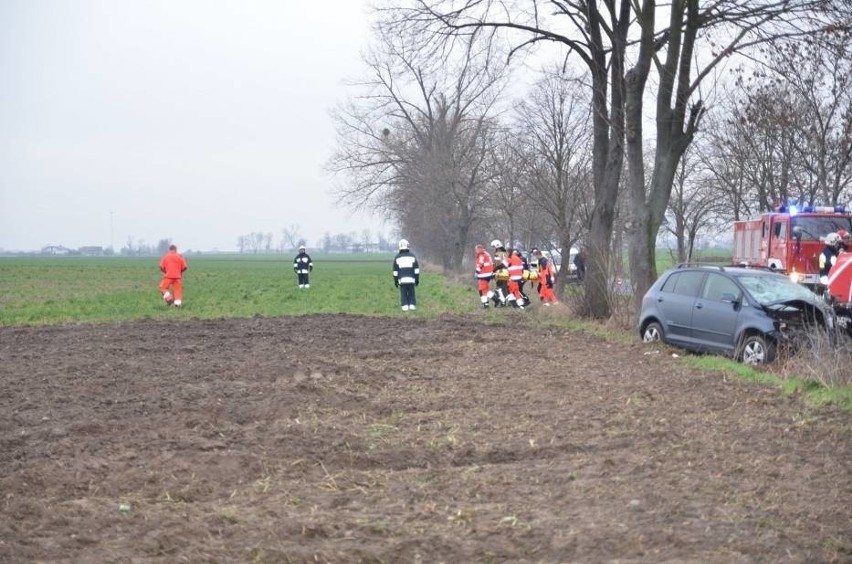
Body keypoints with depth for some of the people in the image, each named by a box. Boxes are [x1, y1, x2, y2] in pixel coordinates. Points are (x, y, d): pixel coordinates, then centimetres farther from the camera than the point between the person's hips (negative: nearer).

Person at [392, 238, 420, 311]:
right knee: (411, 293, 8)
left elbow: (395, 271, 1)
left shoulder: (397, 257, 0)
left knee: (403, 294, 3)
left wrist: (395, 281, 8)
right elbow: (416, 269, 3)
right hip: (411, 279, 1)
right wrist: (417, 279, 8)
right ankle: (412, 306, 2)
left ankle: (405, 306, -4)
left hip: (402, 280, -1)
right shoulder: (412, 256, 3)